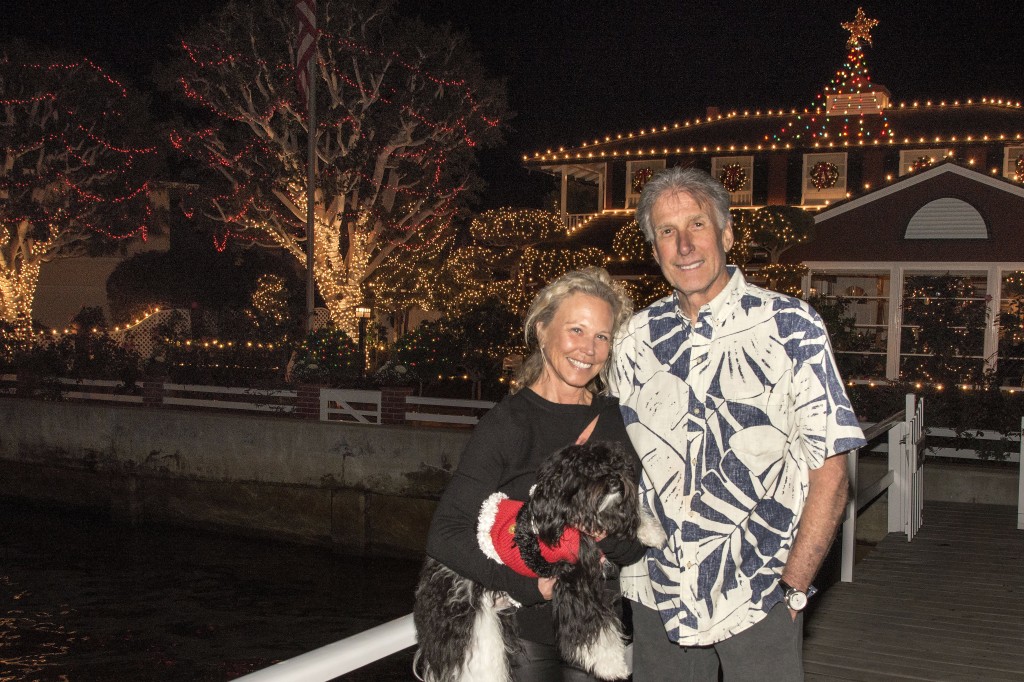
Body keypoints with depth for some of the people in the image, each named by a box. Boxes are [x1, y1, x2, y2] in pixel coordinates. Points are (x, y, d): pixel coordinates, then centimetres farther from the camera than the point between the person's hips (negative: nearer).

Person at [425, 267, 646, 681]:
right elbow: (445, 535, -15)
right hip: (523, 630, -4)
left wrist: (609, 540, -18)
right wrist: (530, 585, -24)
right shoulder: (507, 424, -11)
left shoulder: (617, 422, 2)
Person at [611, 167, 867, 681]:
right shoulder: (636, 339, 4)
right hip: (658, 594, 3)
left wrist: (792, 588, -10)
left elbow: (829, 472, -7)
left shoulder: (790, 326, -7)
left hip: (758, 601, -3)